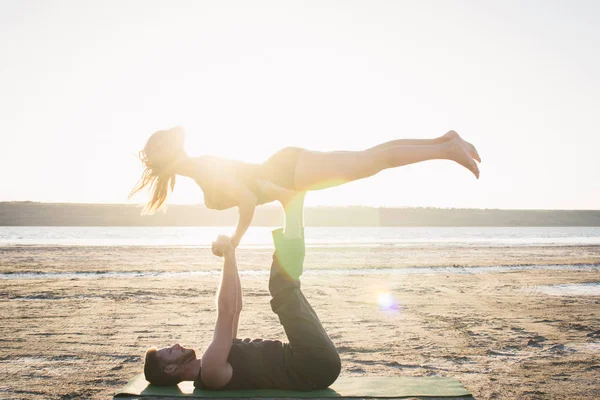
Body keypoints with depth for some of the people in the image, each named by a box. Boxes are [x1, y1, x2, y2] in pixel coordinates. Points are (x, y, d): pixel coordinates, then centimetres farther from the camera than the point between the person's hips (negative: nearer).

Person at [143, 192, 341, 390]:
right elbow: (226, 312, -24)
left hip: (316, 363, 8)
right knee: (286, 294, -19)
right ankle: (293, 209, -7)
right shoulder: (209, 371, -15)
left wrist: (229, 253, 12)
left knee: (284, 289, 11)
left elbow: (235, 307, 18)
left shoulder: (211, 362, 16)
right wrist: (229, 255, -17)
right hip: (319, 364, -8)